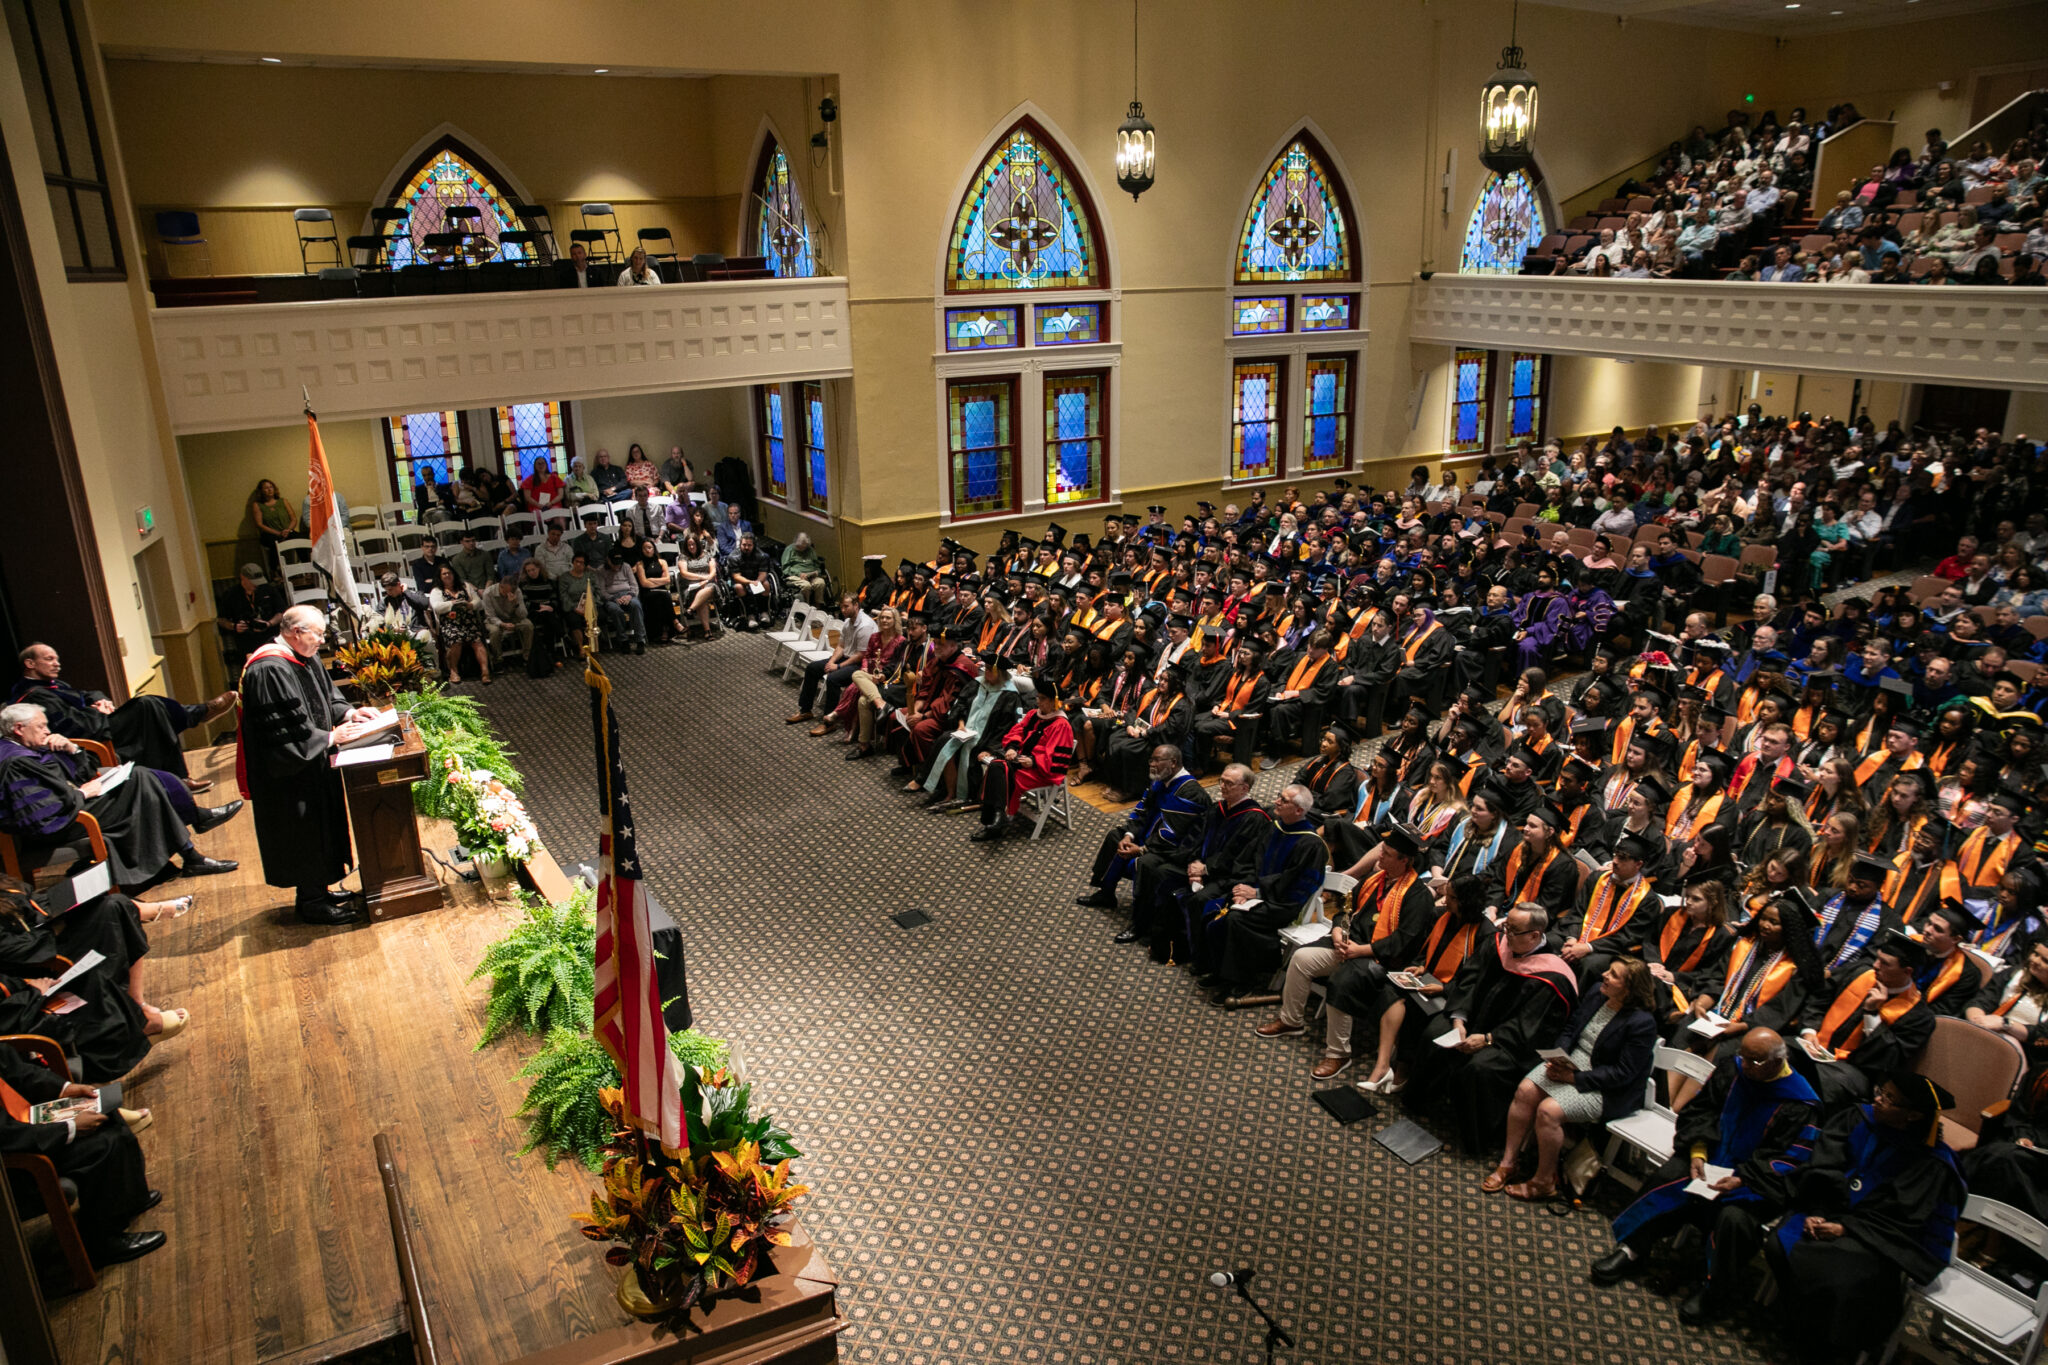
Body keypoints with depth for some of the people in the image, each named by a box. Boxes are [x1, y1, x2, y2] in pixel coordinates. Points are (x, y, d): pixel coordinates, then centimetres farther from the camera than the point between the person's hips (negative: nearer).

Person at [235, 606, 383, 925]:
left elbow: (326, 694, 18)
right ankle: (312, 902, 13)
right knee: (304, 830, 1)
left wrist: (349, 712, 0)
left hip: (311, 763, 10)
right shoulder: (270, 670, -25)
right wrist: (330, 737, -21)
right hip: (289, 771, -10)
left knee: (320, 824, 17)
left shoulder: (305, 658, 5)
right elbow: (285, 728, -26)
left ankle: (315, 889, 30)